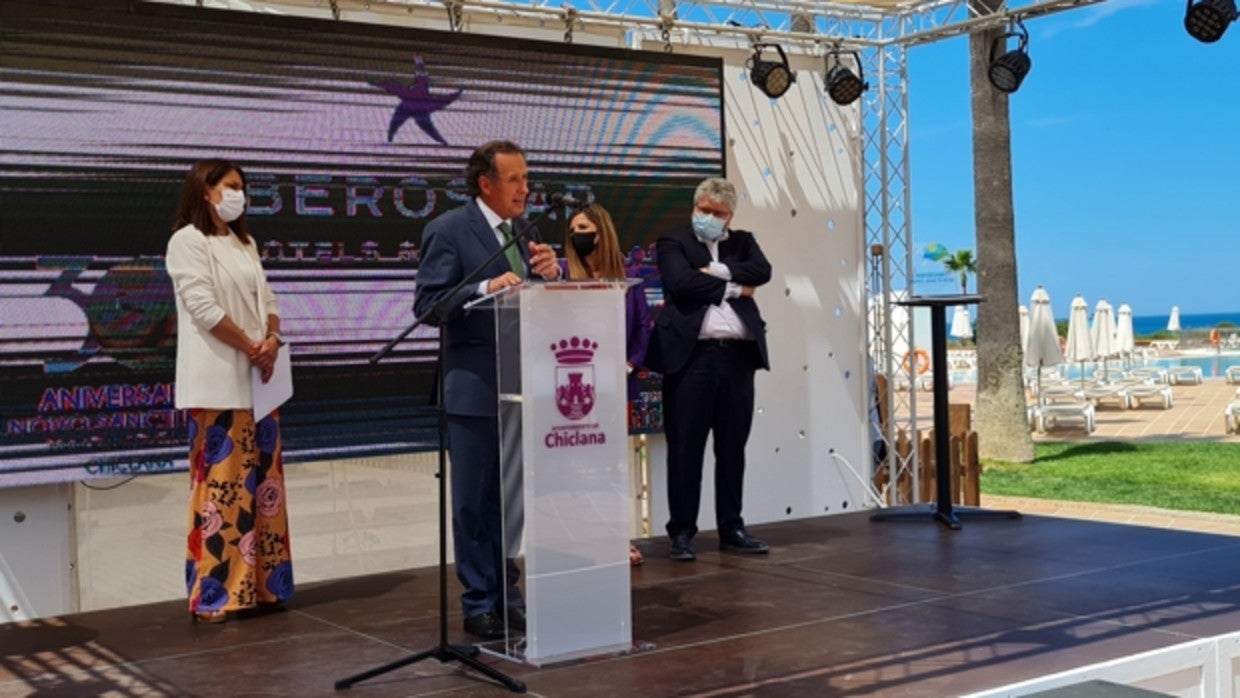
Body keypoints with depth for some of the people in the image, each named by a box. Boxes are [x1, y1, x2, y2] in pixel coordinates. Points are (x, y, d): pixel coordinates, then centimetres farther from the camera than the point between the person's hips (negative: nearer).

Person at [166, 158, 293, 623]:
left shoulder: (245, 244, 19)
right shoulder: (188, 241, -5)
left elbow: (266, 301, 14)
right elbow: (203, 308, -15)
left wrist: (272, 341, -6)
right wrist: (253, 348, -13)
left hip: (257, 380, 8)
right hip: (218, 383, -8)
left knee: (262, 482, 8)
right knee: (221, 484, -8)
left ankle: (261, 585, 14)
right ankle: (214, 594, -3)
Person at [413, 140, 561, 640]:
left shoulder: (521, 231, 13)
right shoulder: (448, 230, -8)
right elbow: (427, 304, -15)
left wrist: (550, 272, -8)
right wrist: (486, 289, -26)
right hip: (474, 387, -6)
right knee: (474, 501, 2)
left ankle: (506, 594, 25)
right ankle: (479, 604, 11)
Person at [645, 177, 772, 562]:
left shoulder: (743, 242, 17)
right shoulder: (673, 242, 5)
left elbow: (762, 271, -2)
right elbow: (681, 283, -13)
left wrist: (718, 270, -9)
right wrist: (734, 288, -5)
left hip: (738, 356, 4)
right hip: (692, 355, -4)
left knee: (732, 447, 10)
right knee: (685, 448, -1)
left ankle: (731, 528, 19)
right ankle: (682, 531, 7)